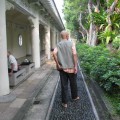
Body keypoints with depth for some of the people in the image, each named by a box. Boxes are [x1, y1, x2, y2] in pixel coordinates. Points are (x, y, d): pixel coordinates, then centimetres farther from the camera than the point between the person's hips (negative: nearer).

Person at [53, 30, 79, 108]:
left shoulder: (58, 45, 3)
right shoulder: (71, 43, -4)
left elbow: (54, 53, -13)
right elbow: (74, 54, -16)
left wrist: (58, 64, -7)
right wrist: (76, 66, -13)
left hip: (62, 68, 2)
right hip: (71, 68, -1)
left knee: (64, 85, 6)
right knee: (73, 83, 18)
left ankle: (65, 102, 11)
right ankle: (75, 97, 39)